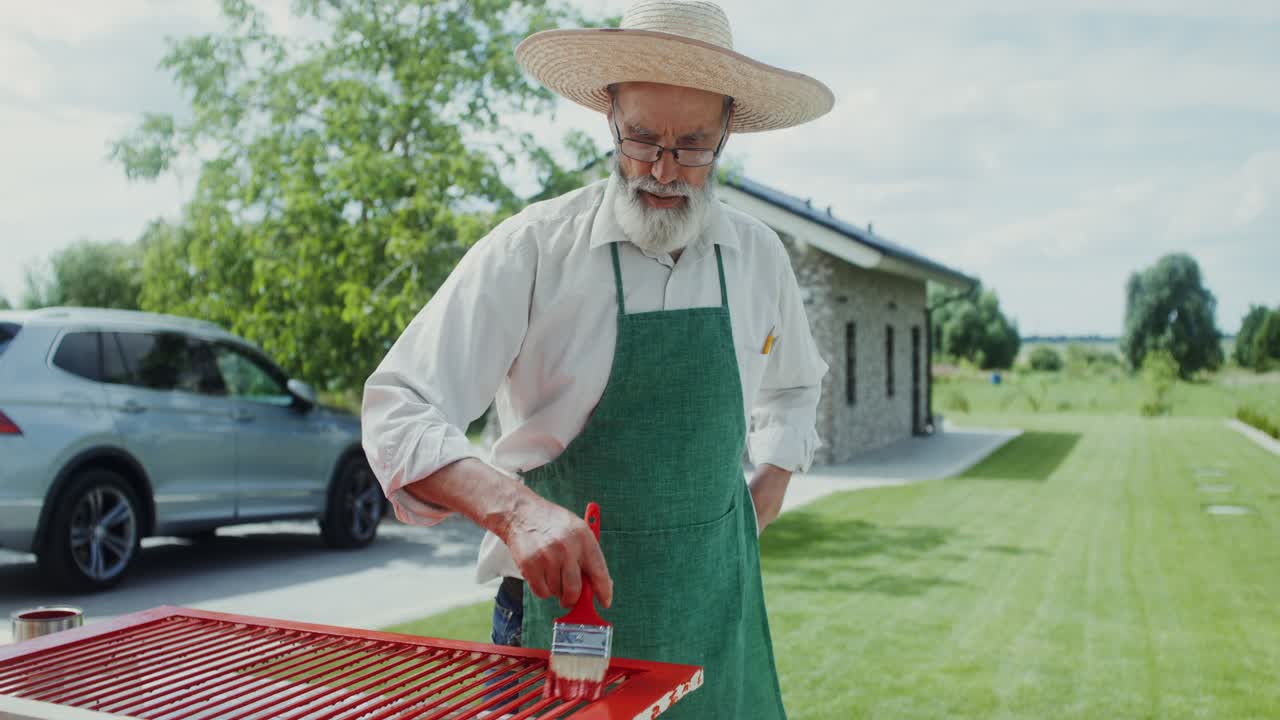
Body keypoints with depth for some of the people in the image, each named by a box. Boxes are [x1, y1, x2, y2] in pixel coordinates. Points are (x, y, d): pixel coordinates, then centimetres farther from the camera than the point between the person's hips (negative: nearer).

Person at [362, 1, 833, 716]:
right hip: (566, 598, -3)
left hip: (716, 606, 4)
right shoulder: (533, 248, -13)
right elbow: (399, 410, -18)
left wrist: (770, 490, 7)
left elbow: (794, 387, 21)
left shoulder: (760, 255, 1)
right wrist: (514, 510, -33)